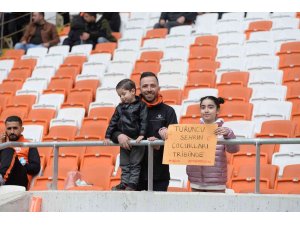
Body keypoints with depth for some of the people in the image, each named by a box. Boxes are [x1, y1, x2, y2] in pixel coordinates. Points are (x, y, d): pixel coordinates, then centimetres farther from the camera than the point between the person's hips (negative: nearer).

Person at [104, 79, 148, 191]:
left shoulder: (141, 105, -6)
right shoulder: (120, 108, 10)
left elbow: (144, 121, -12)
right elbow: (113, 122, 12)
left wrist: (141, 135, -20)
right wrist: (108, 136, 8)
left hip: (137, 141, -6)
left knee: (135, 164, -1)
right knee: (124, 164, 8)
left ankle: (132, 184, -1)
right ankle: (124, 183, 11)